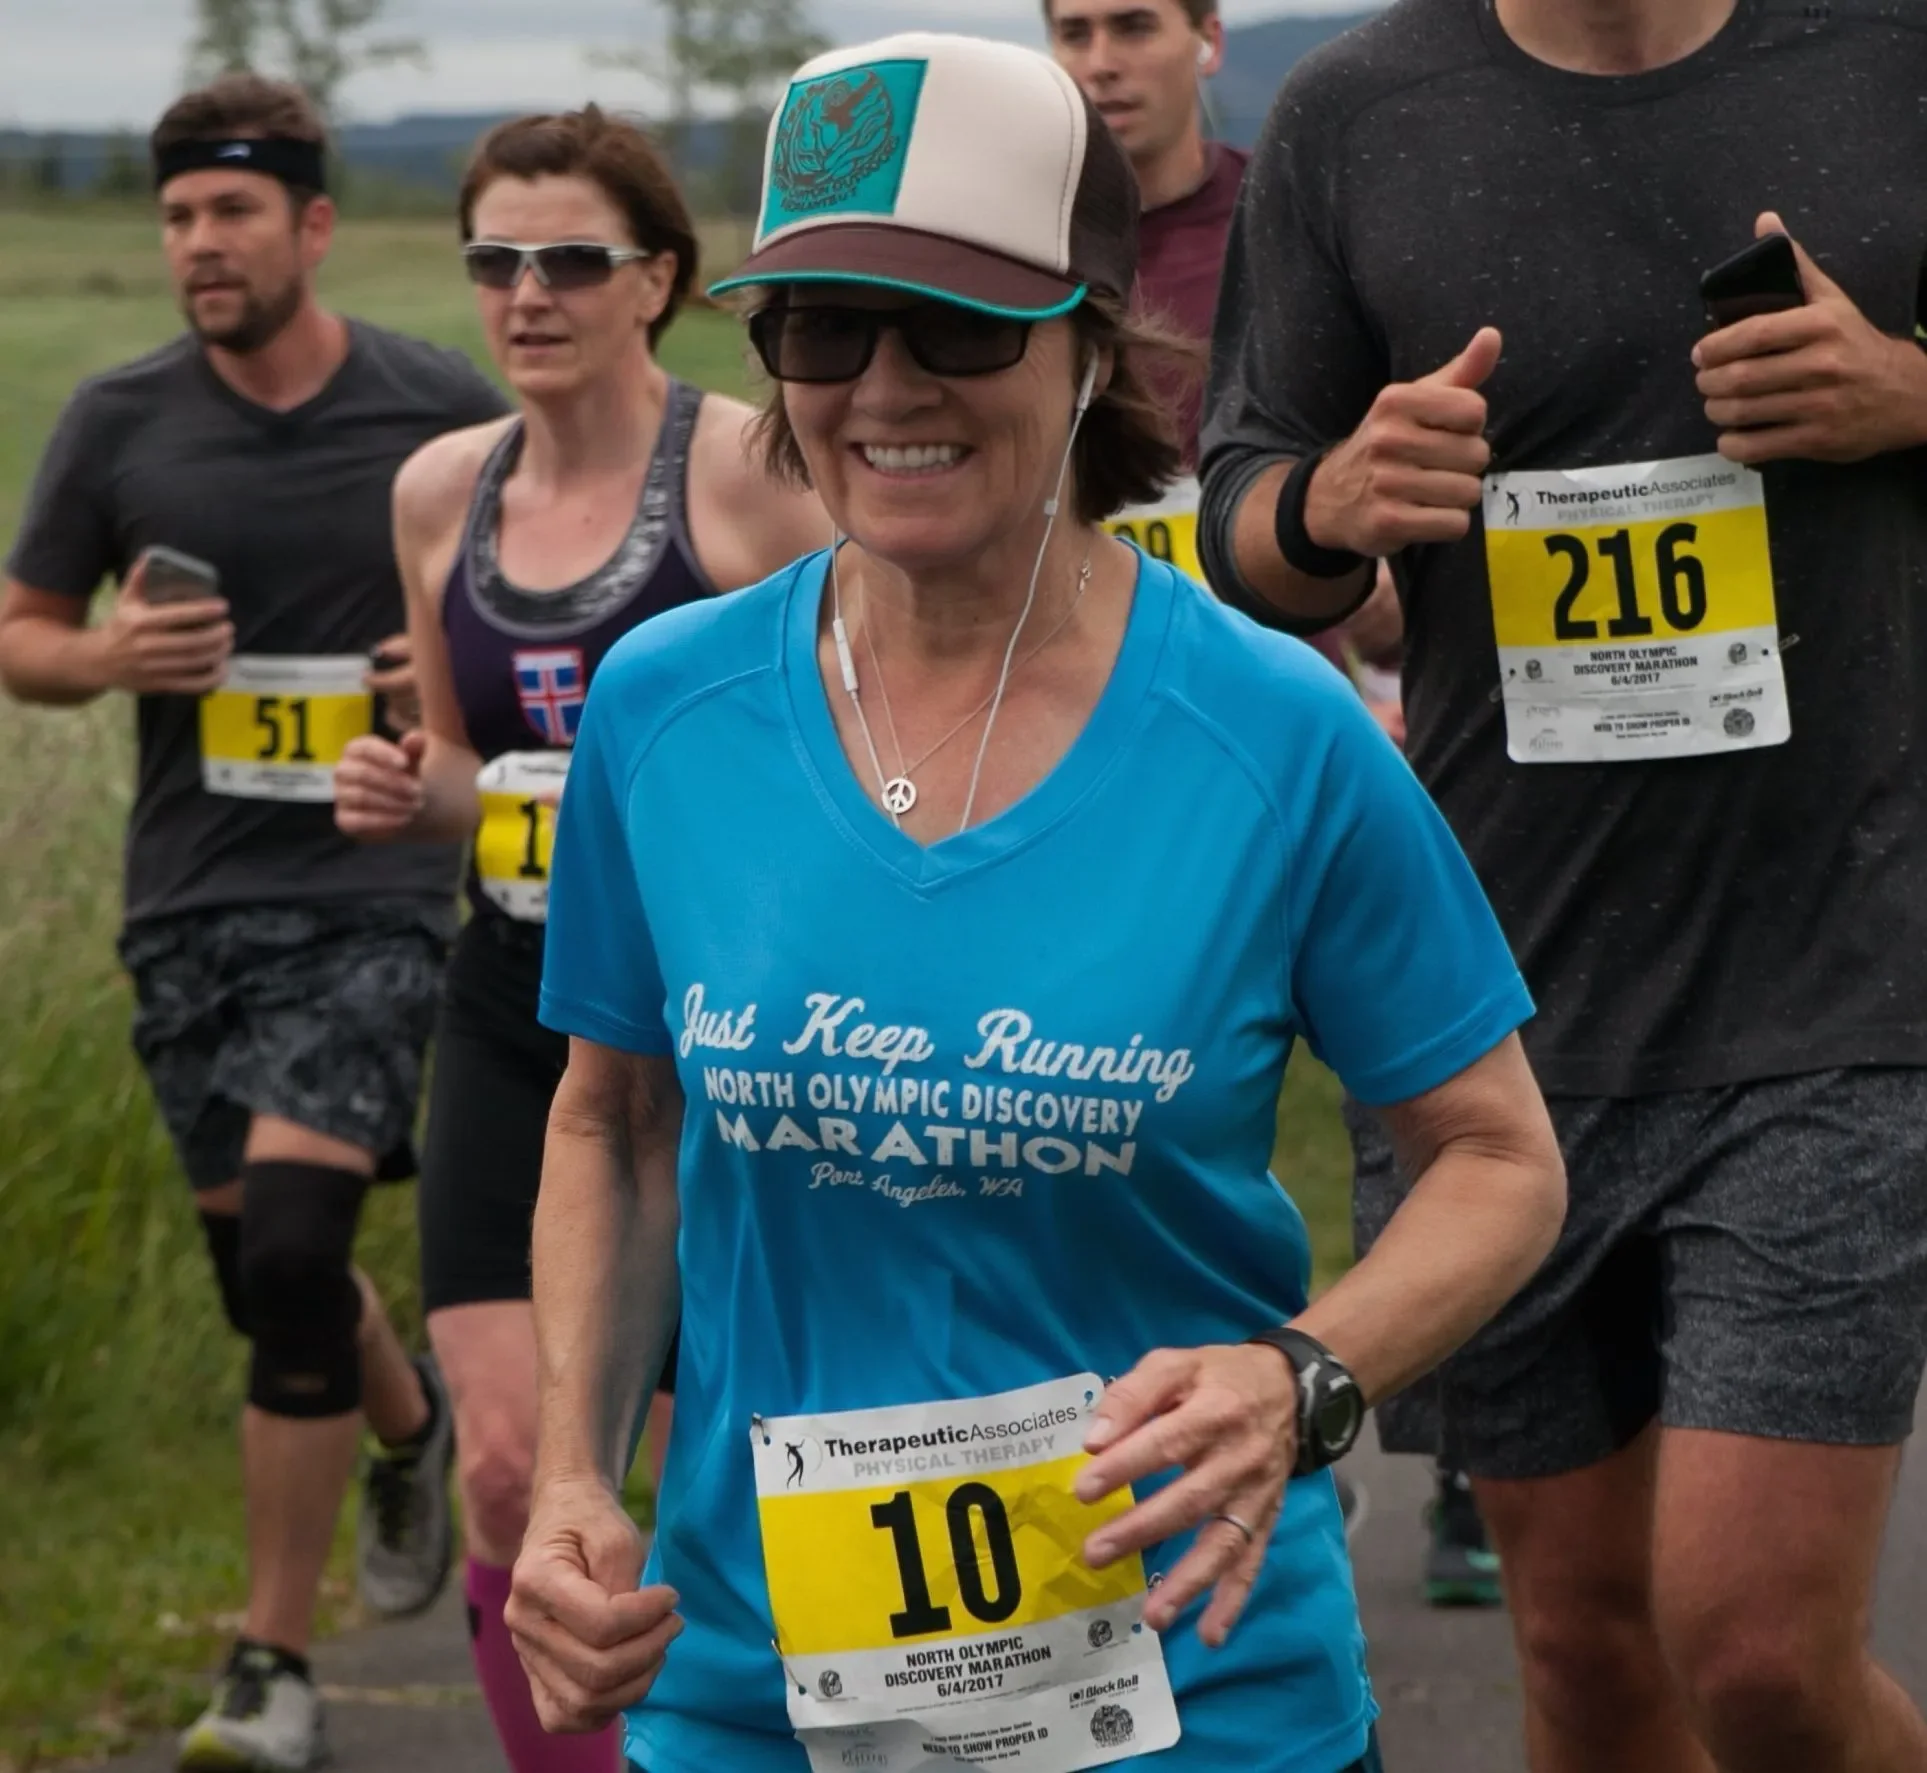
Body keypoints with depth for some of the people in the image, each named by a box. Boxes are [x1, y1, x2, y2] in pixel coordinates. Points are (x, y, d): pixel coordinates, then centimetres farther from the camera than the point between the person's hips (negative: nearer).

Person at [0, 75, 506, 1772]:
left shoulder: (446, 410, -3)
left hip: (375, 891, -3)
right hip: (191, 900, 3)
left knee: (290, 1246, -16)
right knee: (262, 1267, 13)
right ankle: (412, 1422, 48)